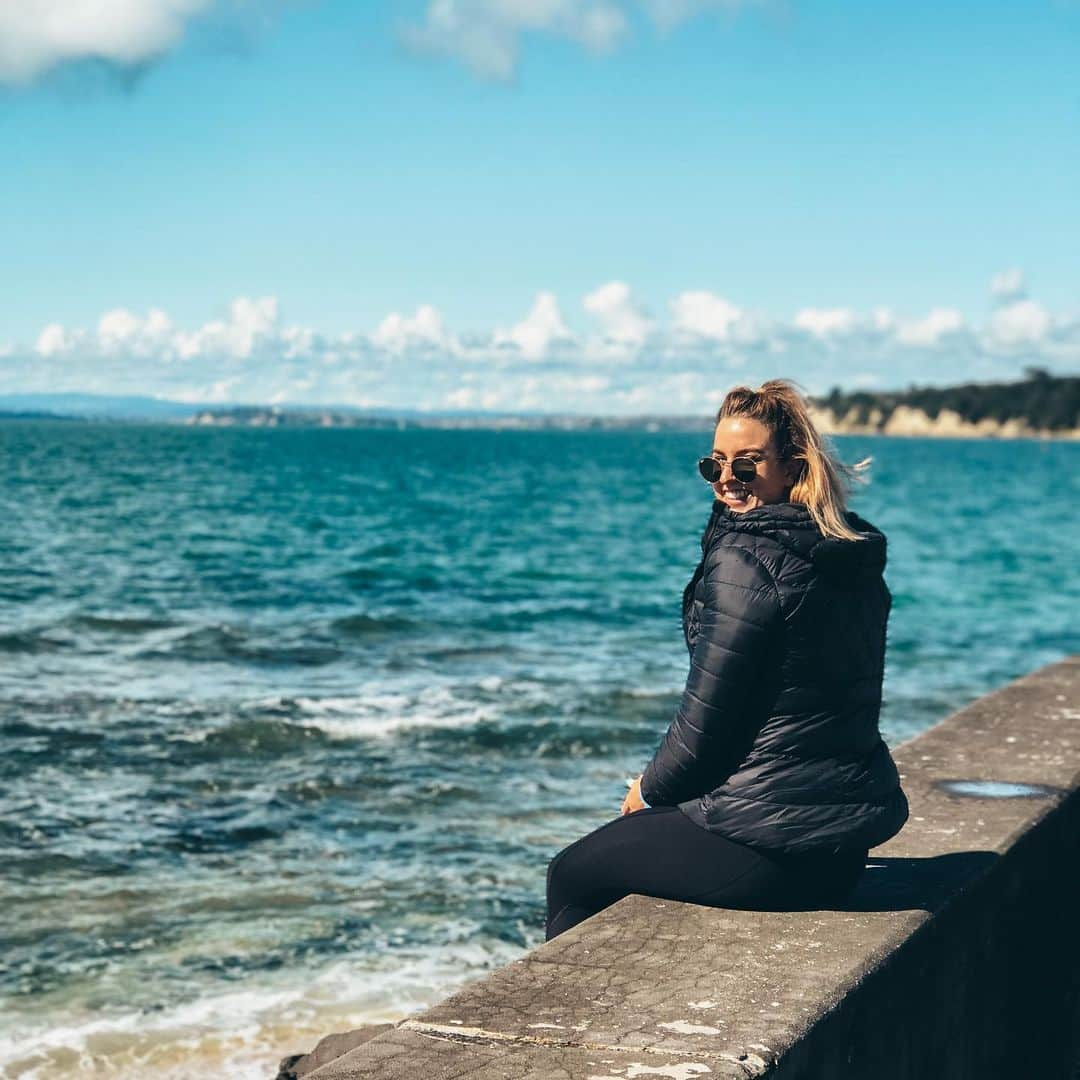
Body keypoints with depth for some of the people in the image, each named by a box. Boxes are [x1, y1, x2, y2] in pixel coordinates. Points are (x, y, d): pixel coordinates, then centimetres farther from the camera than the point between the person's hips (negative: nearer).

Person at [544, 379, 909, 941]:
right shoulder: (854, 558, 7)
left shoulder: (746, 560, -18)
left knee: (571, 874, 12)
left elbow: (706, 720, -17)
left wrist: (650, 788, 3)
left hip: (772, 843, -9)